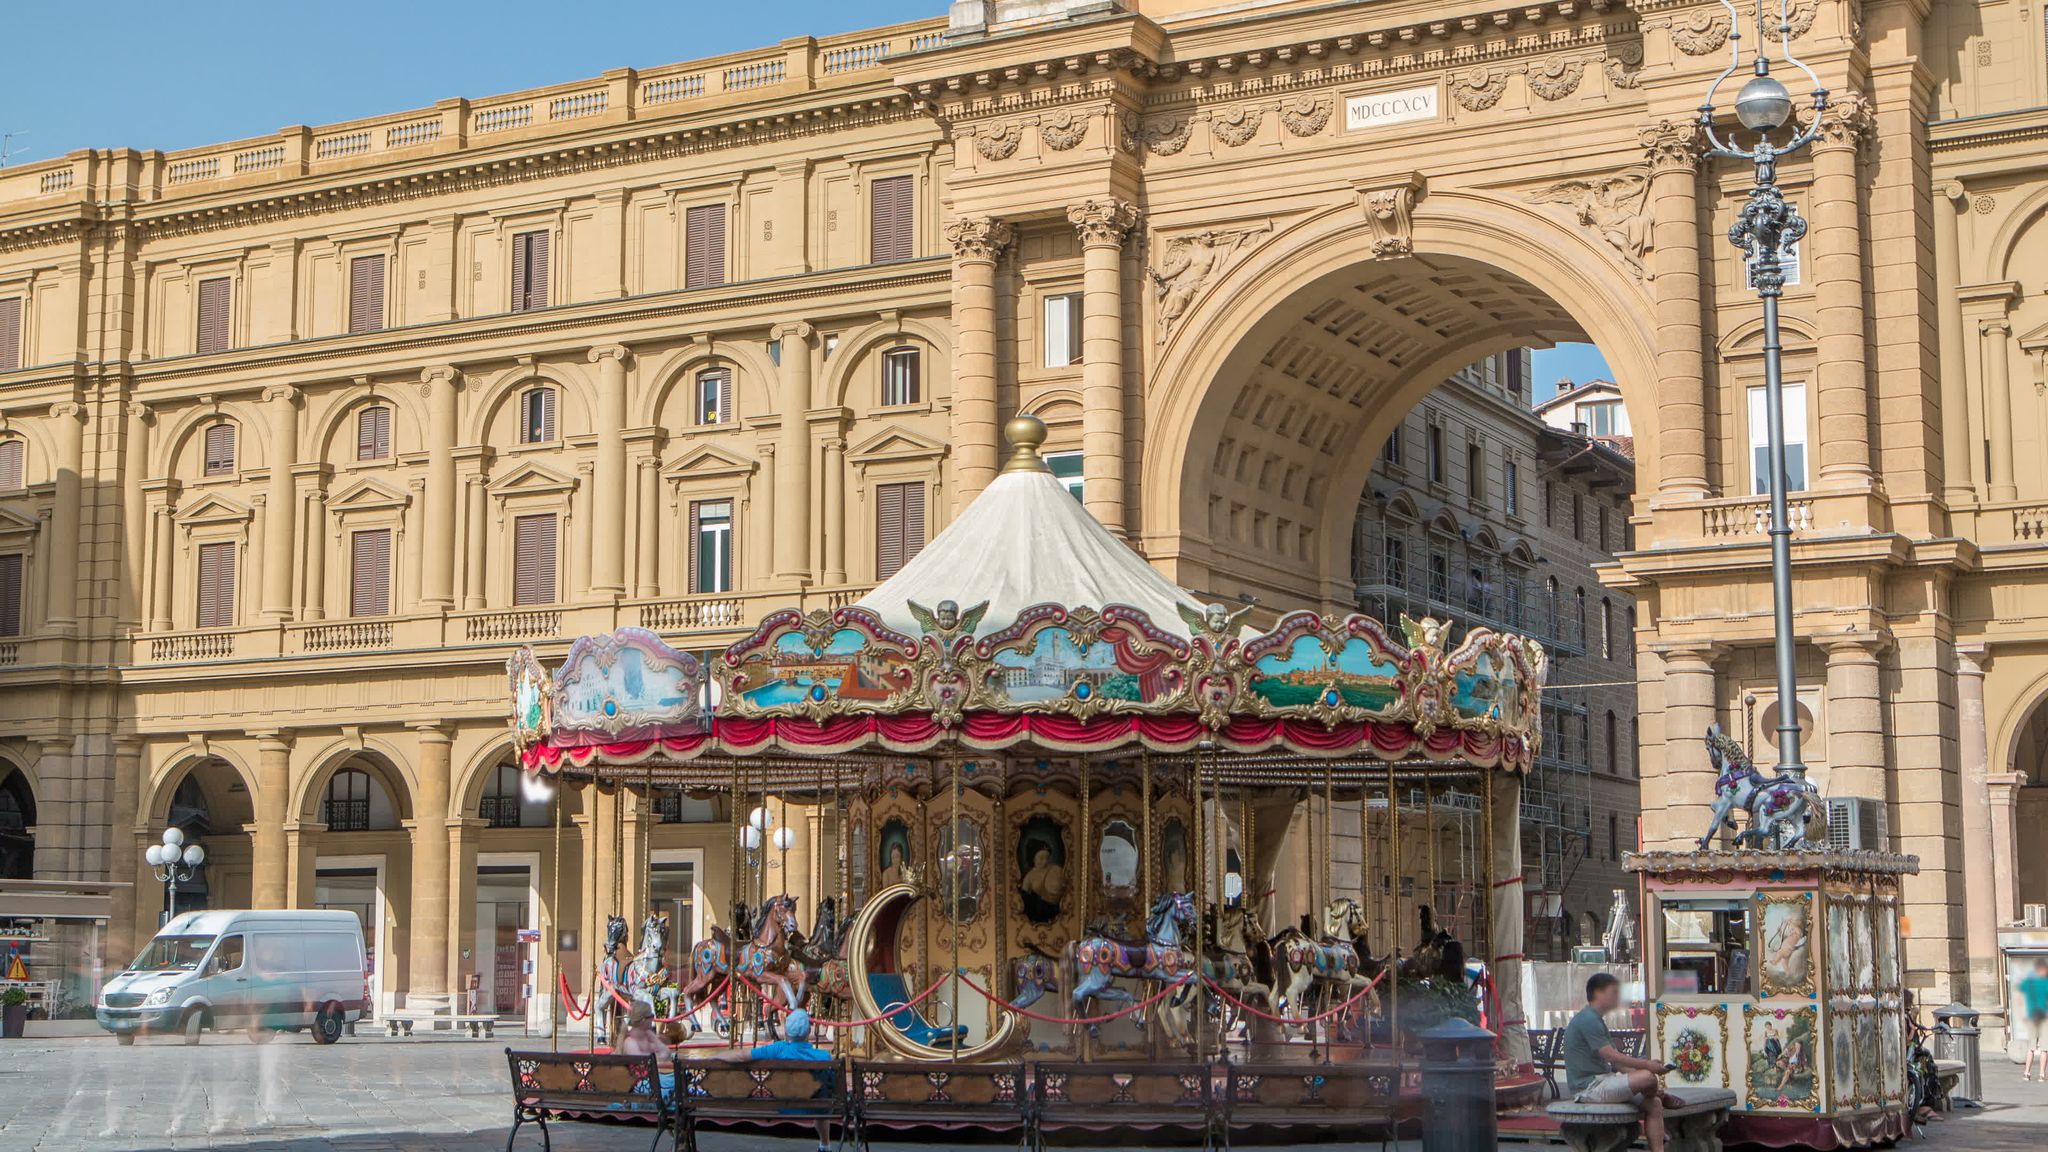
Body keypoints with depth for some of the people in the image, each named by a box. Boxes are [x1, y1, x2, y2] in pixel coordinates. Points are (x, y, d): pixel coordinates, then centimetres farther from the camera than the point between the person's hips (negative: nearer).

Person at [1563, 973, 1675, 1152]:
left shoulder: (1595, 1020, 20)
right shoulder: (1588, 1020, -14)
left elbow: (1614, 1062, 17)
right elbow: (1611, 1056, -19)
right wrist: (1648, 1065, -14)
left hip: (1600, 1082, 11)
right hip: (1589, 1087, -11)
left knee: (1654, 1105, 1)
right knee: (1647, 1077, -20)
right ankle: (1664, 1098, 14)